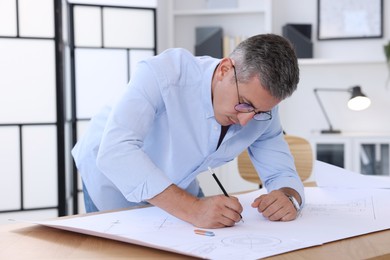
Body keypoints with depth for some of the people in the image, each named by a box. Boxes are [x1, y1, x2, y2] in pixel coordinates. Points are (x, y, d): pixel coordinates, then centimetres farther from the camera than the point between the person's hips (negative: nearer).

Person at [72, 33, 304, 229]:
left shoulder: (261, 107, -19)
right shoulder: (164, 74, -35)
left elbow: (282, 172, -10)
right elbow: (116, 151, -45)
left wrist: (288, 198, -35)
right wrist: (193, 208, -54)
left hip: (177, 187, 4)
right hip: (113, 184, -3)